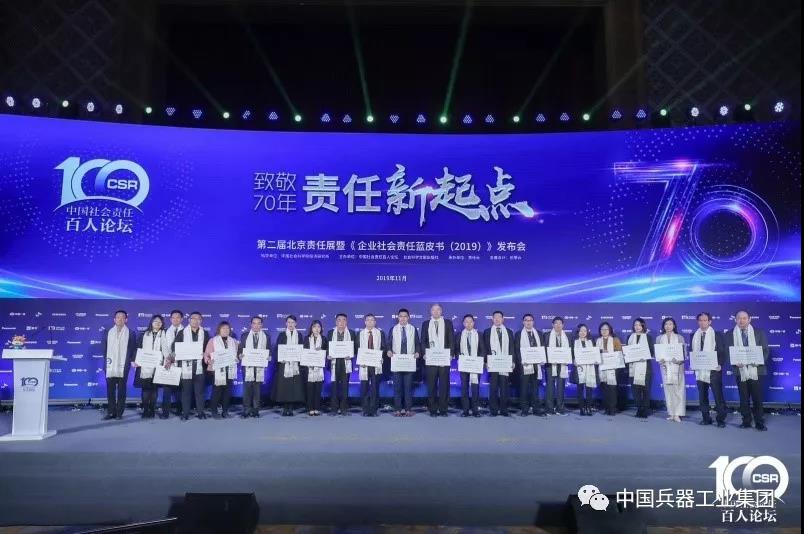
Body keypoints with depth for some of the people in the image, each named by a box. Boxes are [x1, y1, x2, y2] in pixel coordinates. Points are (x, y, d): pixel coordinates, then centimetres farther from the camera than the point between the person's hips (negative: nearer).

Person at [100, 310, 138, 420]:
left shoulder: (131, 334, 4)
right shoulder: (107, 332, 10)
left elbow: (133, 349, 6)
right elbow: (103, 348, 12)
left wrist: (132, 360, -4)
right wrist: (106, 359, 4)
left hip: (123, 367, -2)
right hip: (110, 366, 2)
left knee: (121, 390, 2)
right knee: (110, 390, 5)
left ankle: (119, 413, 8)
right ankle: (111, 412, 11)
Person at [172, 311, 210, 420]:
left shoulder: (205, 333, 12)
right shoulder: (182, 332, 7)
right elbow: (174, 347, 4)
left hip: (200, 366, 1)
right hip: (186, 365, -1)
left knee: (200, 390, 3)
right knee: (186, 390, 2)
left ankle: (200, 412, 9)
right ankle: (185, 413, 8)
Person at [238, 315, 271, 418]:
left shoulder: (266, 336, 12)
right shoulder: (244, 335, 12)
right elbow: (240, 349, 10)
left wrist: (268, 357, -7)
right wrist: (240, 355, -11)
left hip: (260, 366, 1)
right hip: (248, 365, -1)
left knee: (258, 389, 2)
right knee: (247, 388, -8)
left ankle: (255, 410, 9)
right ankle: (246, 410, -3)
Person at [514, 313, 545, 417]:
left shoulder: (538, 334, 15)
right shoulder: (518, 334, 6)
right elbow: (516, 350, 0)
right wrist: (521, 361, -13)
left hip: (536, 365, 3)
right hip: (524, 365, -3)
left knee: (535, 387, 5)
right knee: (524, 388, -1)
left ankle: (536, 409, 9)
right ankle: (524, 409, 3)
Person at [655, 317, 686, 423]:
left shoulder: (680, 337, 6)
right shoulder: (659, 338, 9)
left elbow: (684, 352, 2)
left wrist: (680, 360, -16)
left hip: (677, 366, -1)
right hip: (665, 366, 2)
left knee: (678, 390, -7)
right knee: (668, 390, 3)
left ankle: (678, 414, -5)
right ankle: (671, 413, 8)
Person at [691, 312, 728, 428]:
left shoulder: (717, 335, 0)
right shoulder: (694, 336, 10)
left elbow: (723, 352, -2)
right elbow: (691, 352, 13)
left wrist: (720, 365, -14)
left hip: (713, 370, -4)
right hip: (700, 370, 4)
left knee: (718, 396, -1)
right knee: (702, 396, 7)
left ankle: (721, 419, 6)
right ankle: (706, 418, 15)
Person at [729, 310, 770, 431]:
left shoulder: (759, 332, 4)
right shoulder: (731, 334, 4)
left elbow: (766, 350, 3)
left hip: (756, 370, -1)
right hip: (740, 370, 1)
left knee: (757, 397, 2)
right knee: (744, 398, 7)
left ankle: (760, 422, 10)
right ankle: (746, 421, 15)